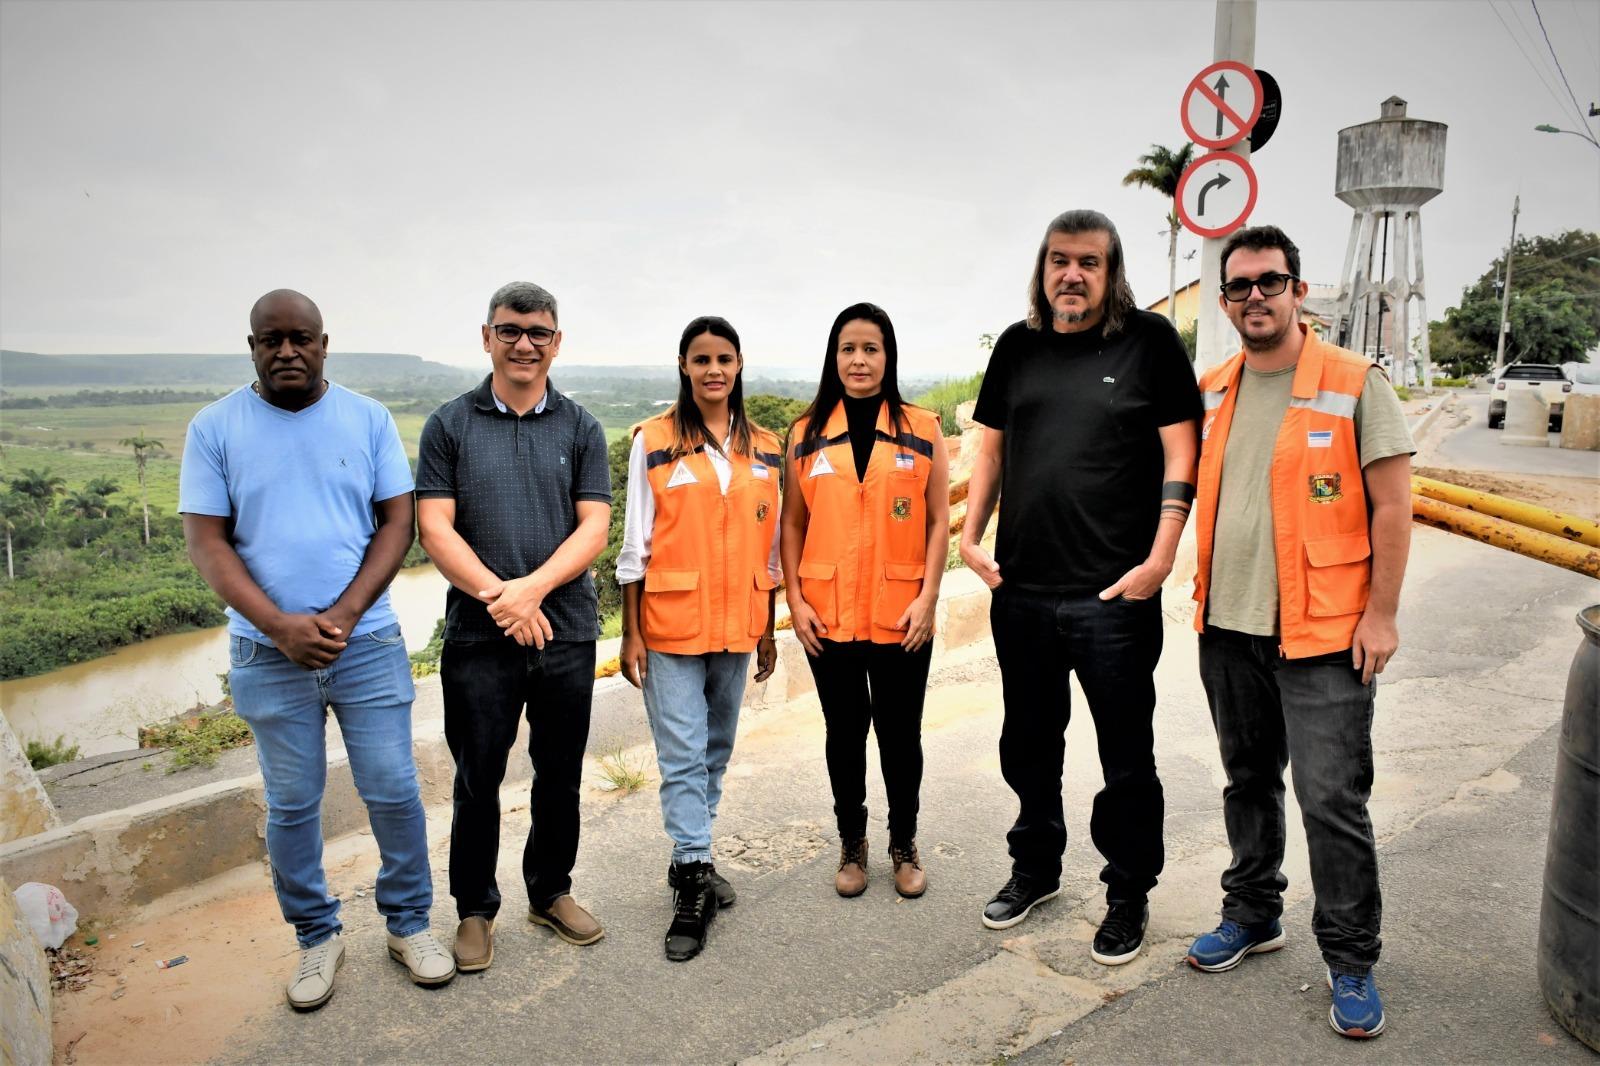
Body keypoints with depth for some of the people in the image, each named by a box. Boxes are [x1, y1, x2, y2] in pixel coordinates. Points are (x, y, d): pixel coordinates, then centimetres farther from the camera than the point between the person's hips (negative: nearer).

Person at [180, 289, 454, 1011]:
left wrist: (346, 612, -13)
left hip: (368, 642, 0)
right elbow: (207, 543, -3)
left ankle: (408, 924, 25)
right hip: (270, 653, 0)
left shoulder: (368, 419, 2)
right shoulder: (214, 428, 1)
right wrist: (281, 626, -15)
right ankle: (317, 936, 30)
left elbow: (397, 522, -1)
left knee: (394, 792, 5)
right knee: (291, 805, 11)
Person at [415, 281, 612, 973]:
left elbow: (593, 528, -3)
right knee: (478, 778, 8)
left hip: (567, 631, 2)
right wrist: (496, 595, -18)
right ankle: (475, 909, 27)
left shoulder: (580, 428, 5)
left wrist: (531, 588, -18)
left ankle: (551, 892, 33)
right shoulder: (450, 425, 2)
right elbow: (434, 529, -5)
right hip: (477, 635, -1)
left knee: (561, 773, 13)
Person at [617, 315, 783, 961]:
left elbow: (769, 544, 12)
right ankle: (694, 884, 7)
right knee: (683, 755, -3)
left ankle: (691, 860, 30)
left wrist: (768, 630, 12)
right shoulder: (654, 441, -3)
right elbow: (635, 545, -2)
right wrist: (631, 633, -5)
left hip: (737, 624, 4)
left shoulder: (763, 449, 7)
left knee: (717, 750, 14)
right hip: (671, 624, -4)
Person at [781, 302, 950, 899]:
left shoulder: (921, 430, 2)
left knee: (900, 734, 10)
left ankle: (904, 844, 30)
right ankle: (852, 844, 31)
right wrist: (795, 599, -2)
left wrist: (928, 598, -7)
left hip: (900, 617, -1)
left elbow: (938, 521, 1)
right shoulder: (808, 433, 5)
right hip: (828, 617, 1)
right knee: (844, 734, 13)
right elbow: (792, 525, 6)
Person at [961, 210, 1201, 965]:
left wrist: (1160, 558, -13)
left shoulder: (1149, 340, -2)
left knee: (1126, 756, 8)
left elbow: (1180, 452, -5)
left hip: (1113, 594, -4)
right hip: (1020, 590, 5)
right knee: (1028, 744, 18)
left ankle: (1129, 895, 27)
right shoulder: (1018, 346, 9)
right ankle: (1035, 868, 38)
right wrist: (970, 533, 3)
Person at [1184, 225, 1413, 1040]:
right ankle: (1253, 915, 35)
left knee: (1331, 799, -1)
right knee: (1249, 782, 17)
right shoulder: (1210, 392, 8)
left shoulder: (1355, 385, -7)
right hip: (1228, 628, 5)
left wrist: (1381, 613, -11)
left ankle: (1351, 963, 17)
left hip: (1322, 635, -5)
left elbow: (1393, 505, -7)